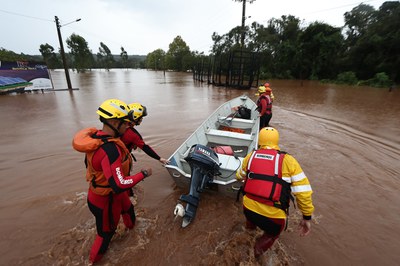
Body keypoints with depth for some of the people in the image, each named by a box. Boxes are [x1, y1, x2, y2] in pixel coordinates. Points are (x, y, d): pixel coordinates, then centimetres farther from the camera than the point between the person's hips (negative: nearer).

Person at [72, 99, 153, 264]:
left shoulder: (96, 136, -10)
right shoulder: (110, 149, -39)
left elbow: (89, 163, 6)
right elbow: (119, 186, -39)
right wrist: (143, 174, -26)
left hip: (99, 191, 8)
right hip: (106, 200, -8)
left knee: (127, 208, 34)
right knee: (106, 232, 21)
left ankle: (131, 227, 65)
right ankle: (94, 260, 49)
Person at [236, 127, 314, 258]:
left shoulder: (250, 156, 0)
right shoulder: (288, 160, -8)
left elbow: (240, 176, 17)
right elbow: (303, 191, -8)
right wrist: (307, 217, 7)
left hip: (248, 209, 3)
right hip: (272, 218, -3)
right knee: (273, 232, 34)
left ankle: (250, 225, 61)